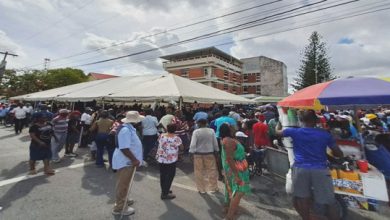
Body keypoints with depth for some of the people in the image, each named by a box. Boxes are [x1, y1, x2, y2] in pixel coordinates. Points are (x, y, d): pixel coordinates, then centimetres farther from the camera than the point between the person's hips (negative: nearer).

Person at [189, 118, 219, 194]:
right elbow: (215, 142, 2)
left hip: (198, 154, -1)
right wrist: (216, 150, 14)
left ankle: (201, 189, 20)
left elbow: (193, 143, -12)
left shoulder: (196, 132, -11)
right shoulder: (211, 131, -4)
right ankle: (213, 188, 25)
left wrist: (191, 152, -3)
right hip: (209, 153, 2)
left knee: (199, 172, 11)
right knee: (212, 170, 14)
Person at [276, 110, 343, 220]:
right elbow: (339, 154, 10)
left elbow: (277, 131, 18)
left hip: (300, 169, -1)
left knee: (302, 199, 13)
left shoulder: (294, 132, 1)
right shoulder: (325, 134, 4)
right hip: (320, 170, 1)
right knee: (329, 202, 13)